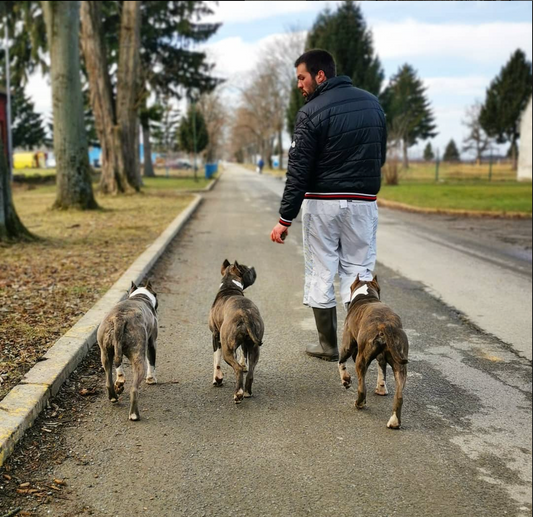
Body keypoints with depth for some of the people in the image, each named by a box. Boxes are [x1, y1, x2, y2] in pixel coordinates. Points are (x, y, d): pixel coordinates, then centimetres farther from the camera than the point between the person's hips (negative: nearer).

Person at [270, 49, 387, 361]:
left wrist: (286, 219, -12)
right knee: (359, 272, 9)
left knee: (321, 273, 6)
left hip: (322, 203, -4)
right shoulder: (372, 103, 8)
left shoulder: (312, 112, -11)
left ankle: (329, 346, 14)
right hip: (364, 202, 5)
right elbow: (381, 156, 14)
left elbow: (298, 171, -14)